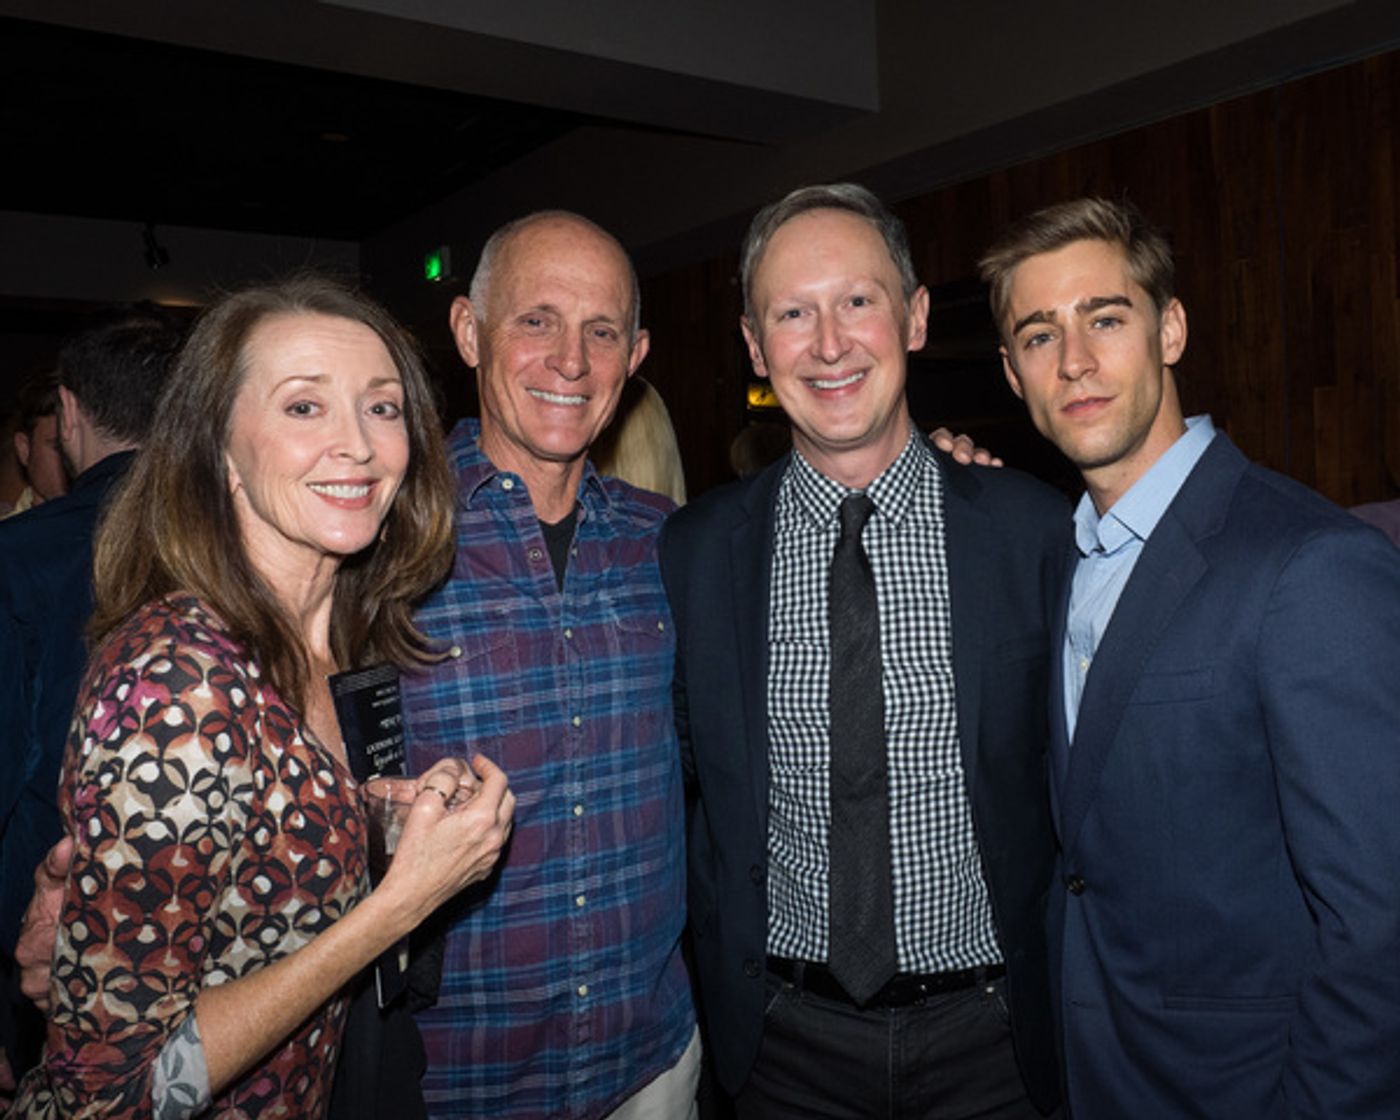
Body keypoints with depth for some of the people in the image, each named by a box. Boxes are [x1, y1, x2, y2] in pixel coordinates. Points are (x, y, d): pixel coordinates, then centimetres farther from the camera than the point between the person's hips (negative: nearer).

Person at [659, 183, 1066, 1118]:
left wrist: (1059, 993, -3)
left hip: (989, 1036, 0)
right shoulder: (694, 549, -7)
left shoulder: (1034, 527, -10)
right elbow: (683, 776, 2)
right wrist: (728, 986, 0)